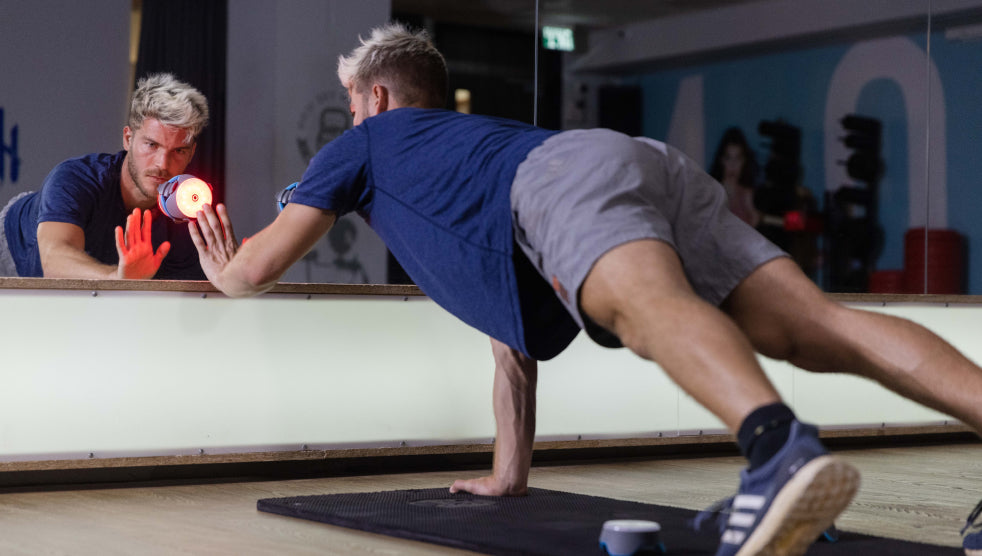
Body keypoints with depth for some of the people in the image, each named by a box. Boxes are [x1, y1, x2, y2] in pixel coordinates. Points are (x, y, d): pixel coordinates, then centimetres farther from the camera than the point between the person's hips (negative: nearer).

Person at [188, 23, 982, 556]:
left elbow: (253, 271, 31)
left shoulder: (365, 143, 32)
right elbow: (515, 347, 49)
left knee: (652, 307, -36)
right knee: (818, 328, -12)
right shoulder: (473, 144, 48)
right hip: (658, 168, 7)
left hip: (567, 179, -7)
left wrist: (223, 264, 56)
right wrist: (508, 476, 52)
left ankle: (782, 450, -68)